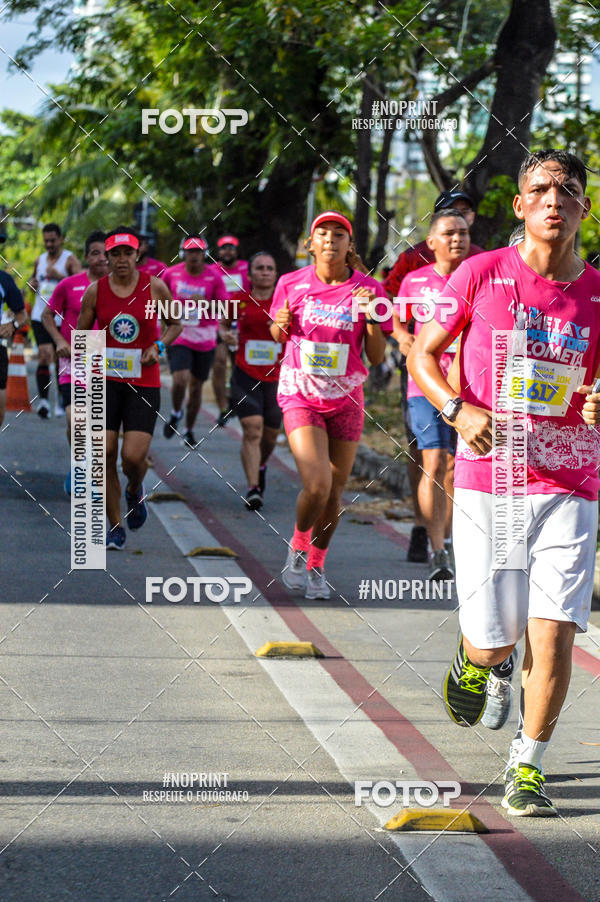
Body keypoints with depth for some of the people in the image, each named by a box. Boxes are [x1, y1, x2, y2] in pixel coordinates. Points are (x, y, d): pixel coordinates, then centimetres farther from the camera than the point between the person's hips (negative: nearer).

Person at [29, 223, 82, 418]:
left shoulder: (70, 260, -4)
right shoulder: (39, 260, 12)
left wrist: (59, 275, -25)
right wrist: (32, 283, 5)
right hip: (40, 315, 3)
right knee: (44, 355, -14)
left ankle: (62, 401, 20)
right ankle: (43, 399, -18)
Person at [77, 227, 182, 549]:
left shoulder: (155, 287, -1)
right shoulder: (95, 290, 1)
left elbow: (175, 324, 13)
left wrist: (158, 346, -5)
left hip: (143, 384, -1)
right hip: (106, 381, 1)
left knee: (133, 456, -12)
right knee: (105, 454, -5)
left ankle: (135, 491, 26)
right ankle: (114, 527, 10)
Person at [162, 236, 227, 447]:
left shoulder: (213, 277, -5)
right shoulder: (172, 273, -2)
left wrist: (204, 302, -21)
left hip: (205, 340, 1)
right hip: (179, 336, -1)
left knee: (196, 387, 10)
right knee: (180, 380, -20)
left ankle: (189, 430, 28)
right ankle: (176, 413, 11)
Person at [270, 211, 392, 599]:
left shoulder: (368, 289, -3)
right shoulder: (291, 284, -3)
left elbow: (377, 357, -2)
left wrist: (372, 315, -17)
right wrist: (280, 324, -10)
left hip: (346, 399, 2)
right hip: (300, 396, -2)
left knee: (334, 490, 7)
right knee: (317, 485, -18)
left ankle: (316, 564, 31)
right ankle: (299, 544, 12)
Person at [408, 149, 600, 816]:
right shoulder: (482, 274, -1)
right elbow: (422, 355, 5)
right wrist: (460, 410, -13)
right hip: (486, 484, -1)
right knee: (494, 643, 1)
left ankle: (527, 765, 9)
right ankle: (471, 659, 38)